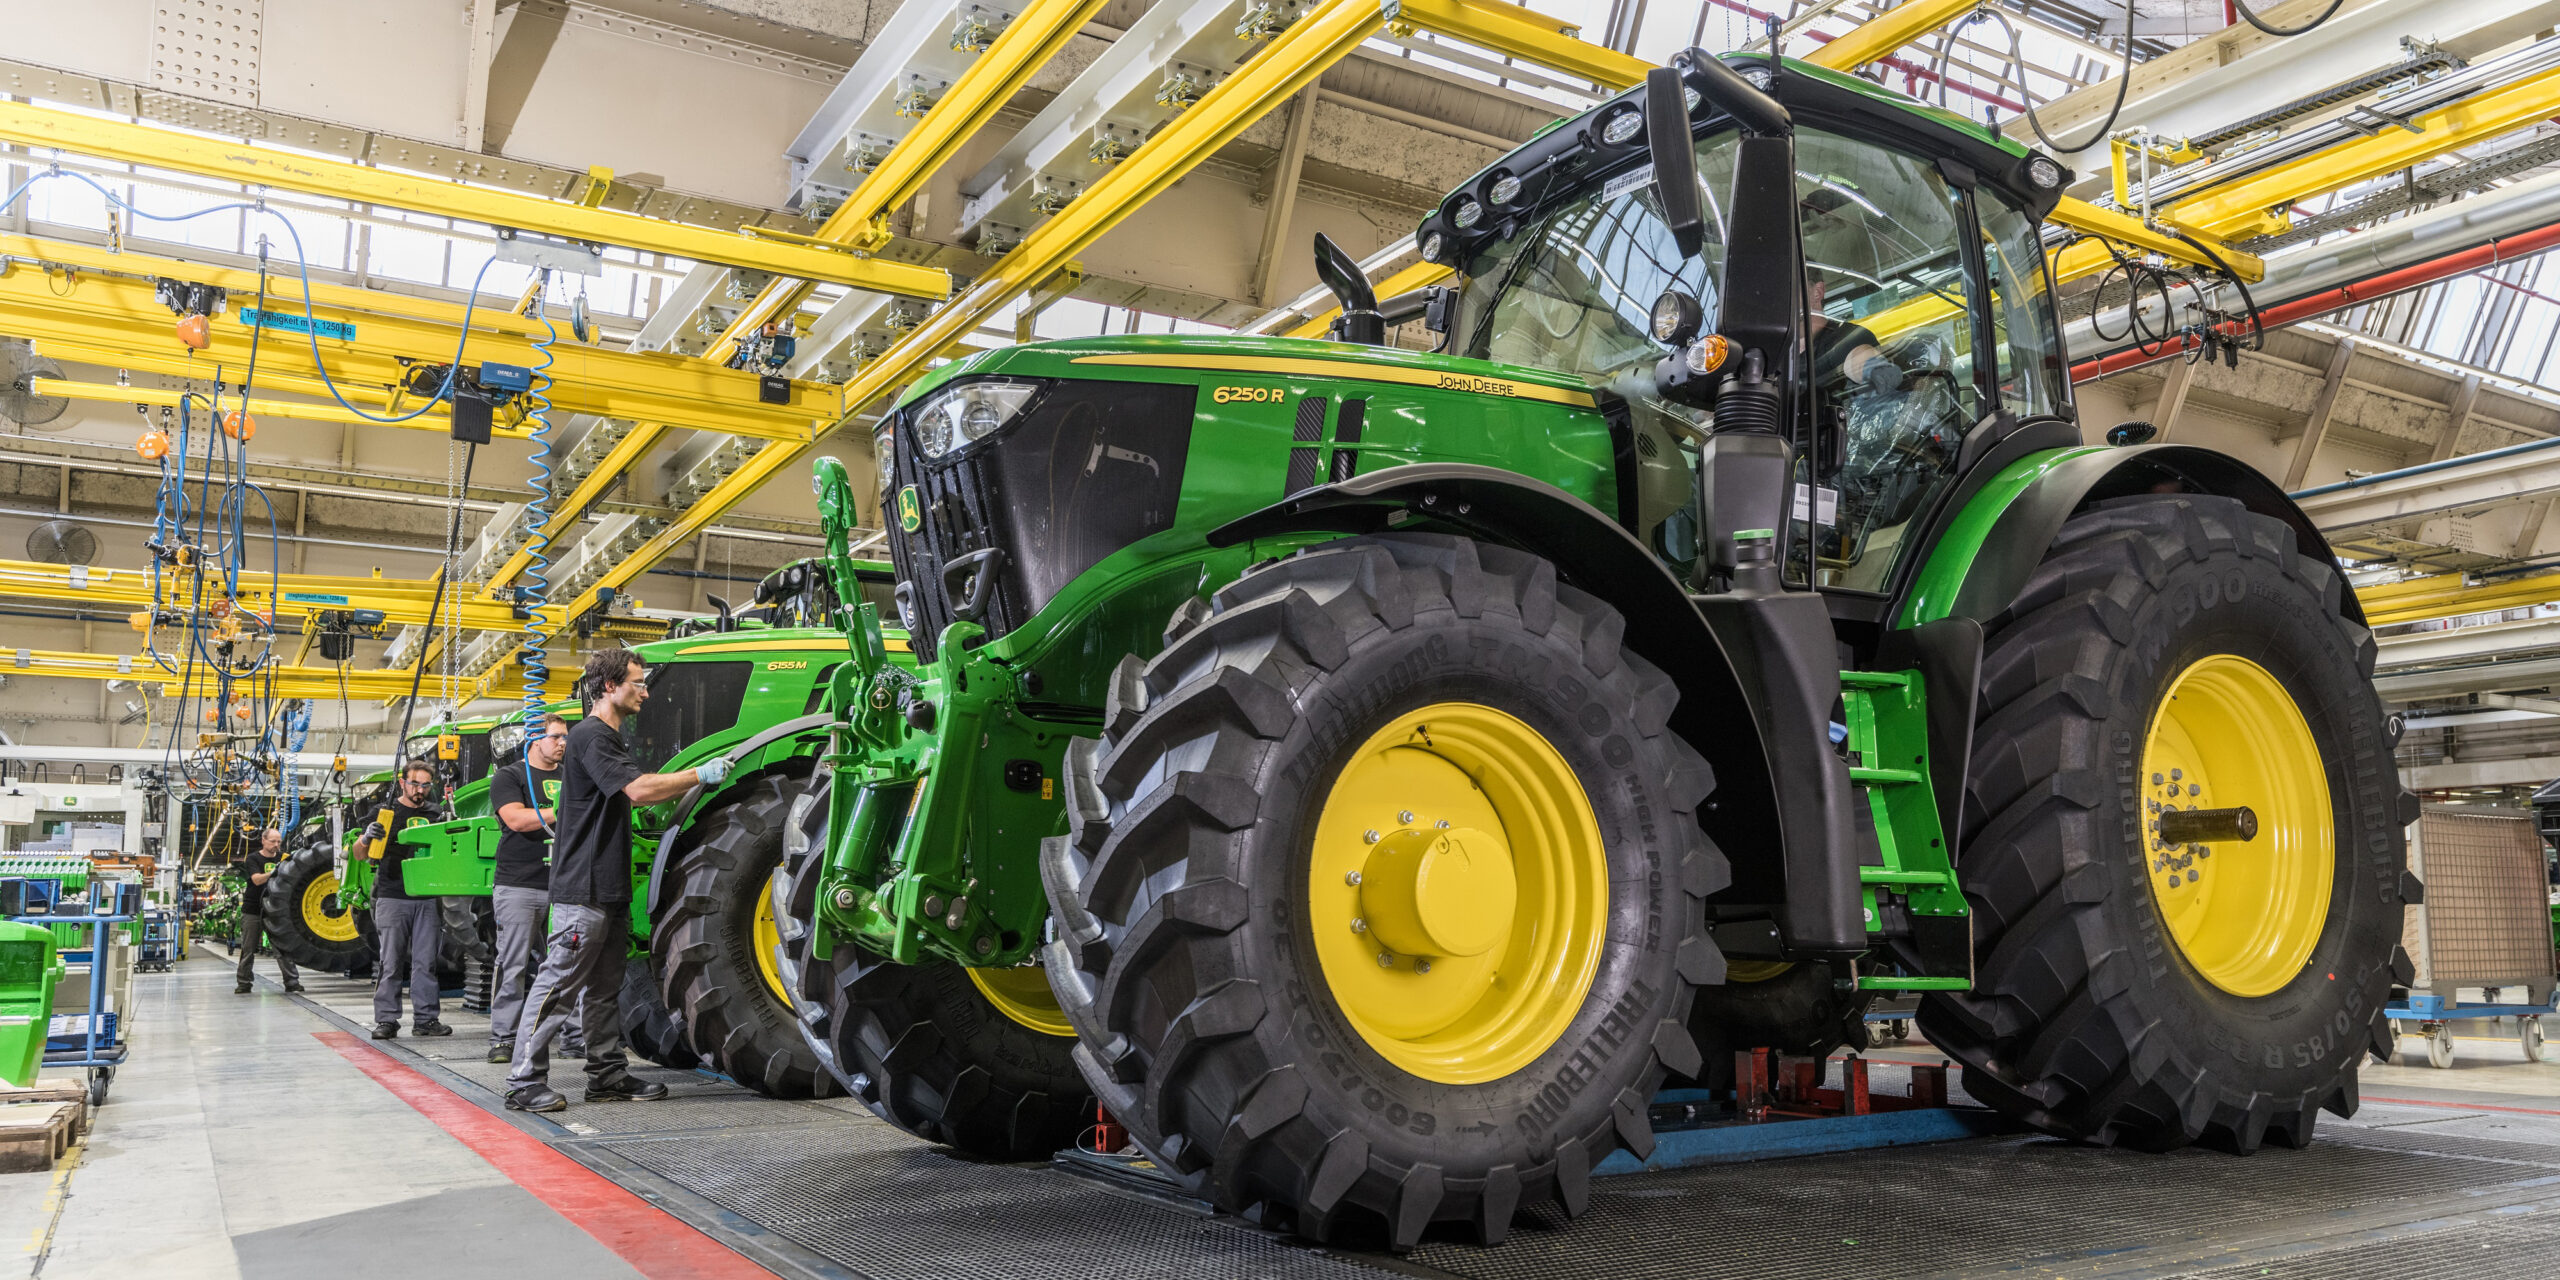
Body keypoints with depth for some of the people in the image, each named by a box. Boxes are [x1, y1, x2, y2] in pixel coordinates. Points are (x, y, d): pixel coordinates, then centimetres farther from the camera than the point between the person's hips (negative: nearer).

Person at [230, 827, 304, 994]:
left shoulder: (282, 857, 9)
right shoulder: (253, 859, -1)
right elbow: (257, 879, -17)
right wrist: (274, 872, -33)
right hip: (252, 911, -2)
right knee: (248, 949, 5)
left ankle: (291, 981, -5)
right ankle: (244, 983, 14)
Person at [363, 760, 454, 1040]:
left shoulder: (436, 816, 12)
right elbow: (359, 855, 4)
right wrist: (367, 837, -17)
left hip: (428, 900, 2)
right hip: (392, 898, -2)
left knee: (425, 961, 3)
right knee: (391, 962, -1)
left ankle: (426, 1017, 8)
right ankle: (386, 1020, 4)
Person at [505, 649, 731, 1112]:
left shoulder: (610, 739, 20)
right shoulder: (590, 736, -14)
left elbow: (633, 797, 21)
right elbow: (638, 789, -25)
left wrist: (695, 781, 11)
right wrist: (700, 774, -20)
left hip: (610, 888, 11)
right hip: (583, 888, -11)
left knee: (604, 987, 13)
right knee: (558, 983, -6)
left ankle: (609, 1075, 19)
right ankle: (524, 1081, 0)